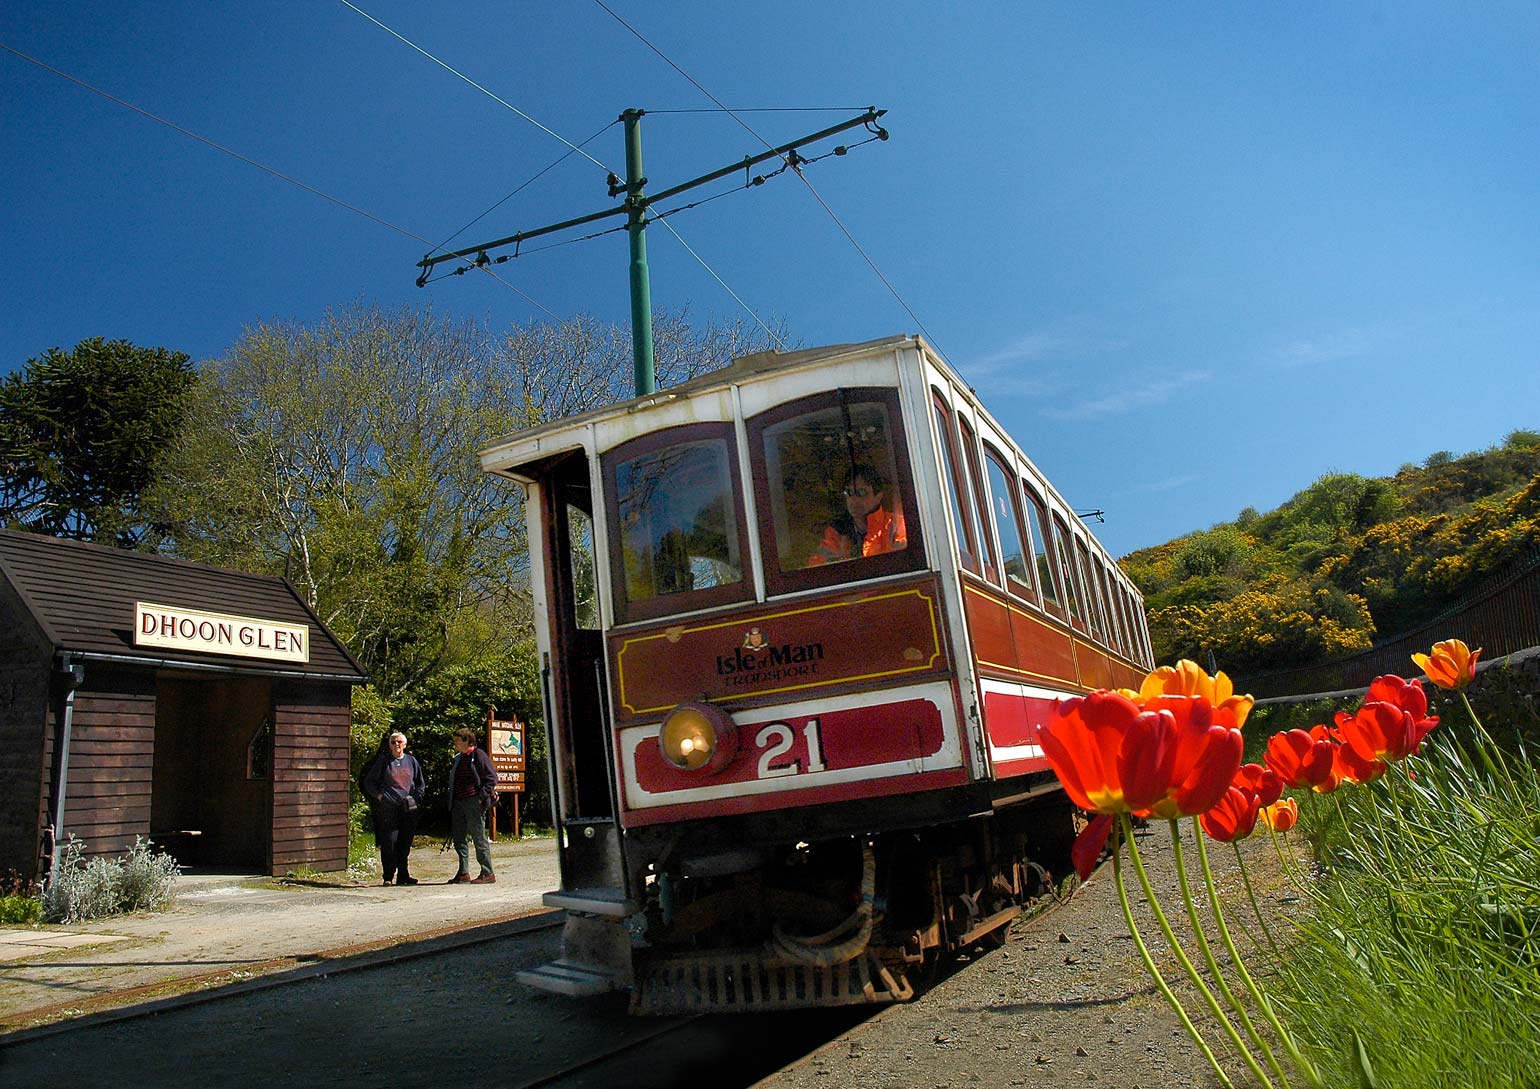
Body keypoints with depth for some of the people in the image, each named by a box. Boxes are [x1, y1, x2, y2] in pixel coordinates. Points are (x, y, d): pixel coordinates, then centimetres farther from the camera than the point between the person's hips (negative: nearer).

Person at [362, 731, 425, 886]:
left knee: (405, 843, 5)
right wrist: (378, 795, -3)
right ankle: (388, 877, 1)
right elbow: (368, 781, 8)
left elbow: (421, 783, 22)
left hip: (408, 807, 3)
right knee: (389, 842, -7)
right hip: (388, 807, -3)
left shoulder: (411, 761, 13)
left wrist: (416, 797, 9)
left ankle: (403, 876, 13)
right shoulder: (383, 760, 4)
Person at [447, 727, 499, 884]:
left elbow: (492, 777, -11)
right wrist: (451, 800, 16)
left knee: (479, 838, -6)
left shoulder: (478, 755, -8)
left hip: (474, 803, -9)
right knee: (458, 838, 10)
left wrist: (482, 796, -17)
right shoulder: (458, 758, 17)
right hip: (458, 803, 9)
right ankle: (463, 873, 20)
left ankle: (488, 873, 0)